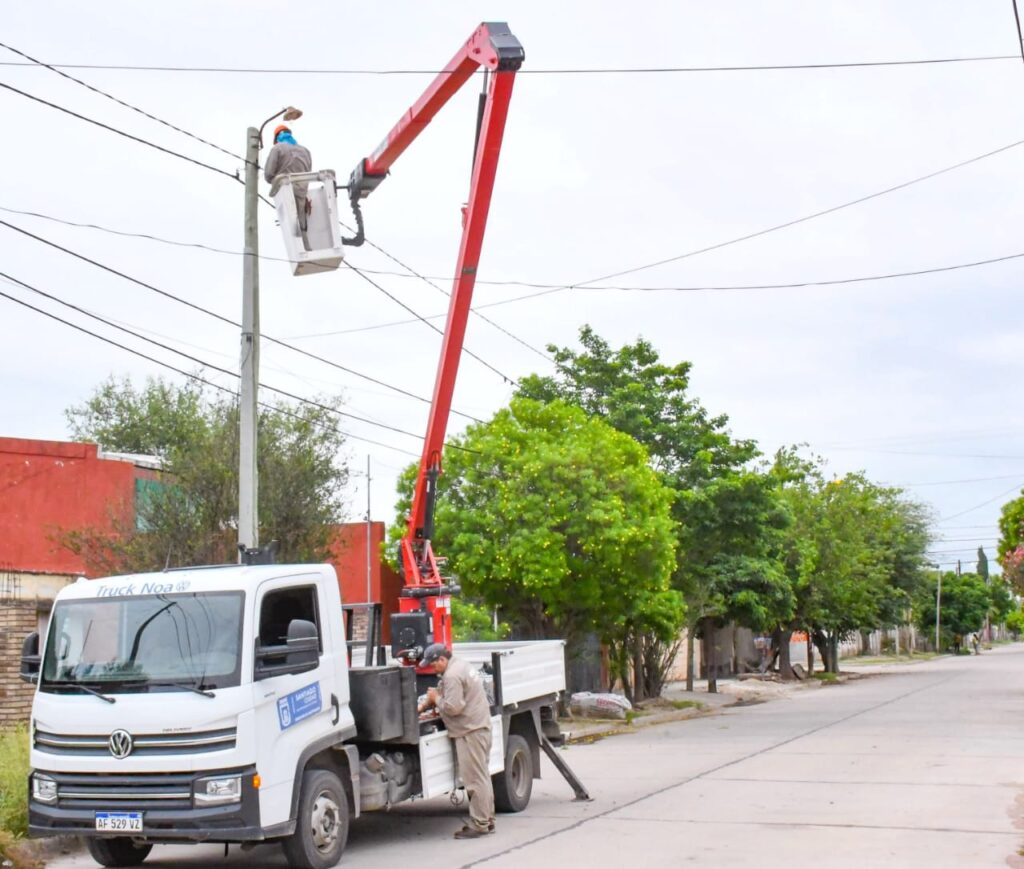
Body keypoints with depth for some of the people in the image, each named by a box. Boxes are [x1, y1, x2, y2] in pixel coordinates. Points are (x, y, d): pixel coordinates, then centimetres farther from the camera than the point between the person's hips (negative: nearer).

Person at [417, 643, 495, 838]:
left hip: (470, 732, -11)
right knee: (481, 776, 15)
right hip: (479, 727, 11)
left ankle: (479, 825, -4)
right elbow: (441, 690, 25)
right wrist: (423, 706, 16)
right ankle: (487, 820, 22)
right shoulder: (460, 666, 16)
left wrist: (436, 699, -6)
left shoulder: (452, 676, -17)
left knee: (474, 778, -7)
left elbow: (453, 707, -22)